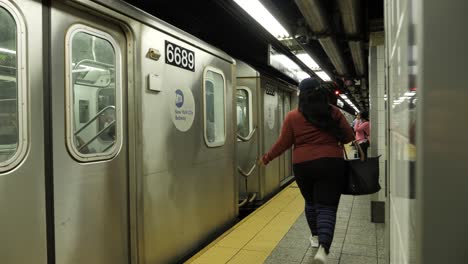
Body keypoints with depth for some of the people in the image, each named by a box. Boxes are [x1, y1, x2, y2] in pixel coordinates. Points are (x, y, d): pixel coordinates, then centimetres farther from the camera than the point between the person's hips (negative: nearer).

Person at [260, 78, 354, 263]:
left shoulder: (292, 116, -2)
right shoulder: (334, 112, 1)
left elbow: (283, 144, -1)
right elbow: (349, 137, 6)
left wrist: (267, 158, 13)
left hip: (303, 165, 1)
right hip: (331, 164, -1)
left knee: (311, 202, 23)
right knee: (326, 207, 0)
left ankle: (315, 237, 38)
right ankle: (323, 248, -15)